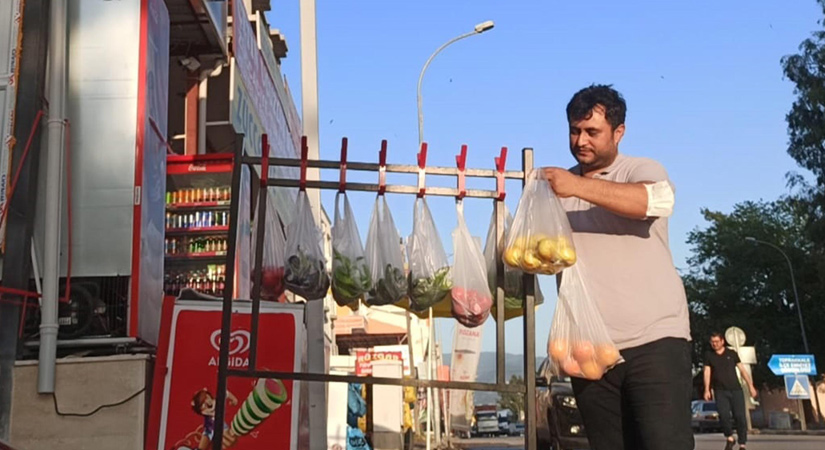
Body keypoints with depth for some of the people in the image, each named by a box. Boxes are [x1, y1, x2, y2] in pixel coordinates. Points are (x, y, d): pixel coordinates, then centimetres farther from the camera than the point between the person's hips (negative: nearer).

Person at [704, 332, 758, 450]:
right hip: (720, 391, -1)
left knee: (740, 417, -8)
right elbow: (707, 372, 3)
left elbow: (742, 370, 10)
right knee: (724, 415, -20)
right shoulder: (709, 355, 10)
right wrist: (707, 390, -8)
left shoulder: (732, 353, 11)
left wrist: (750, 385, 1)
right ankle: (729, 438, 4)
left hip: (736, 389, 1)